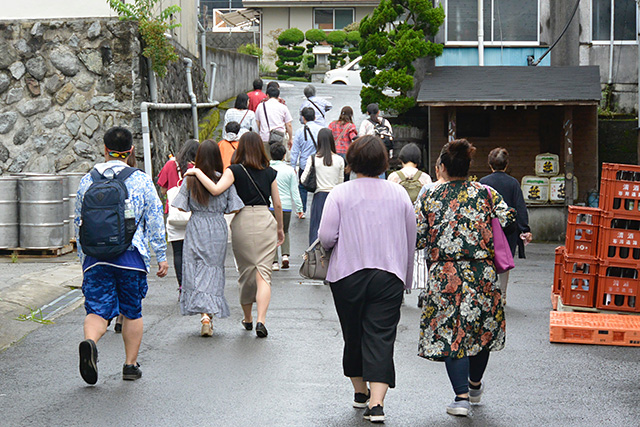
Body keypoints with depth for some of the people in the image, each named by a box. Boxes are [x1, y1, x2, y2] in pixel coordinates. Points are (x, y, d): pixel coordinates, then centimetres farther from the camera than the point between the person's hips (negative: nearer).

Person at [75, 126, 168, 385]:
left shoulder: (87, 181, 6)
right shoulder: (141, 181, -1)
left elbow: (79, 223, 14)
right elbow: (155, 221, 0)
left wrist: (83, 256, 25)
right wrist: (161, 256, 7)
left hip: (95, 257, 1)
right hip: (131, 256, -1)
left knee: (98, 309, -1)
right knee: (132, 312, 12)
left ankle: (90, 342, -31)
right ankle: (131, 365, 16)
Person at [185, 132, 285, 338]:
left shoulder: (235, 171, -3)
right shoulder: (269, 172, 5)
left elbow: (216, 190, -20)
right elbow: (277, 204, 10)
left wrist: (197, 172, -7)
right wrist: (280, 228, 24)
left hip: (242, 221, 0)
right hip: (265, 221, 0)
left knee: (245, 272, 15)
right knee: (263, 273, -3)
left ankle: (247, 318, 28)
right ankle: (261, 320, -18)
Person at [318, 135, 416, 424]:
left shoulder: (339, 194, -5)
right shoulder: (398, 194, 5)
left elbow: (326, 237, -10)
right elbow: (410, 240, 11)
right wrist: (406, 278, 20)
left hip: (348, 274, -1)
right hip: (389, 276, 1)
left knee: (353, 335, 15)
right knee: (381, 338, -3)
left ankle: (360, 392, 29)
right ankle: (376, 403, -14)